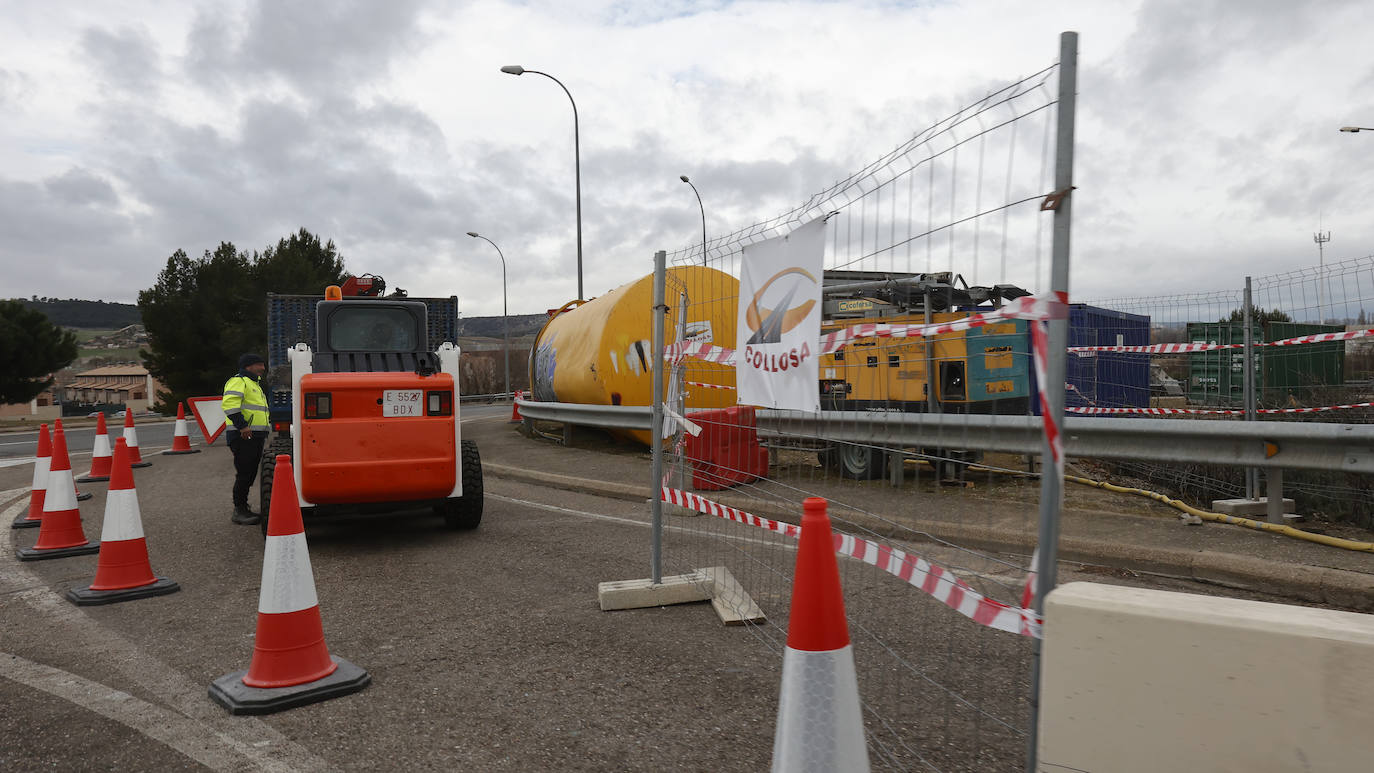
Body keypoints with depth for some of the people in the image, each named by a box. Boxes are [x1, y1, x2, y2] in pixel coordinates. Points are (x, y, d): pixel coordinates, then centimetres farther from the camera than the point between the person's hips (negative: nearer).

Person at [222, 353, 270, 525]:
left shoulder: (254, 384, 25)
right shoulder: (238, 381, -8)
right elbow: (229, 403, -23)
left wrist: (264, 433, 28)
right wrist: (242, 425, -27)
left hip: (255, 436, 10)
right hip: (243, 436, -10)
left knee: (250, 473, 14)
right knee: (244, 473, -9)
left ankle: (243, 508, 22)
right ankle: (239, 512, -5)